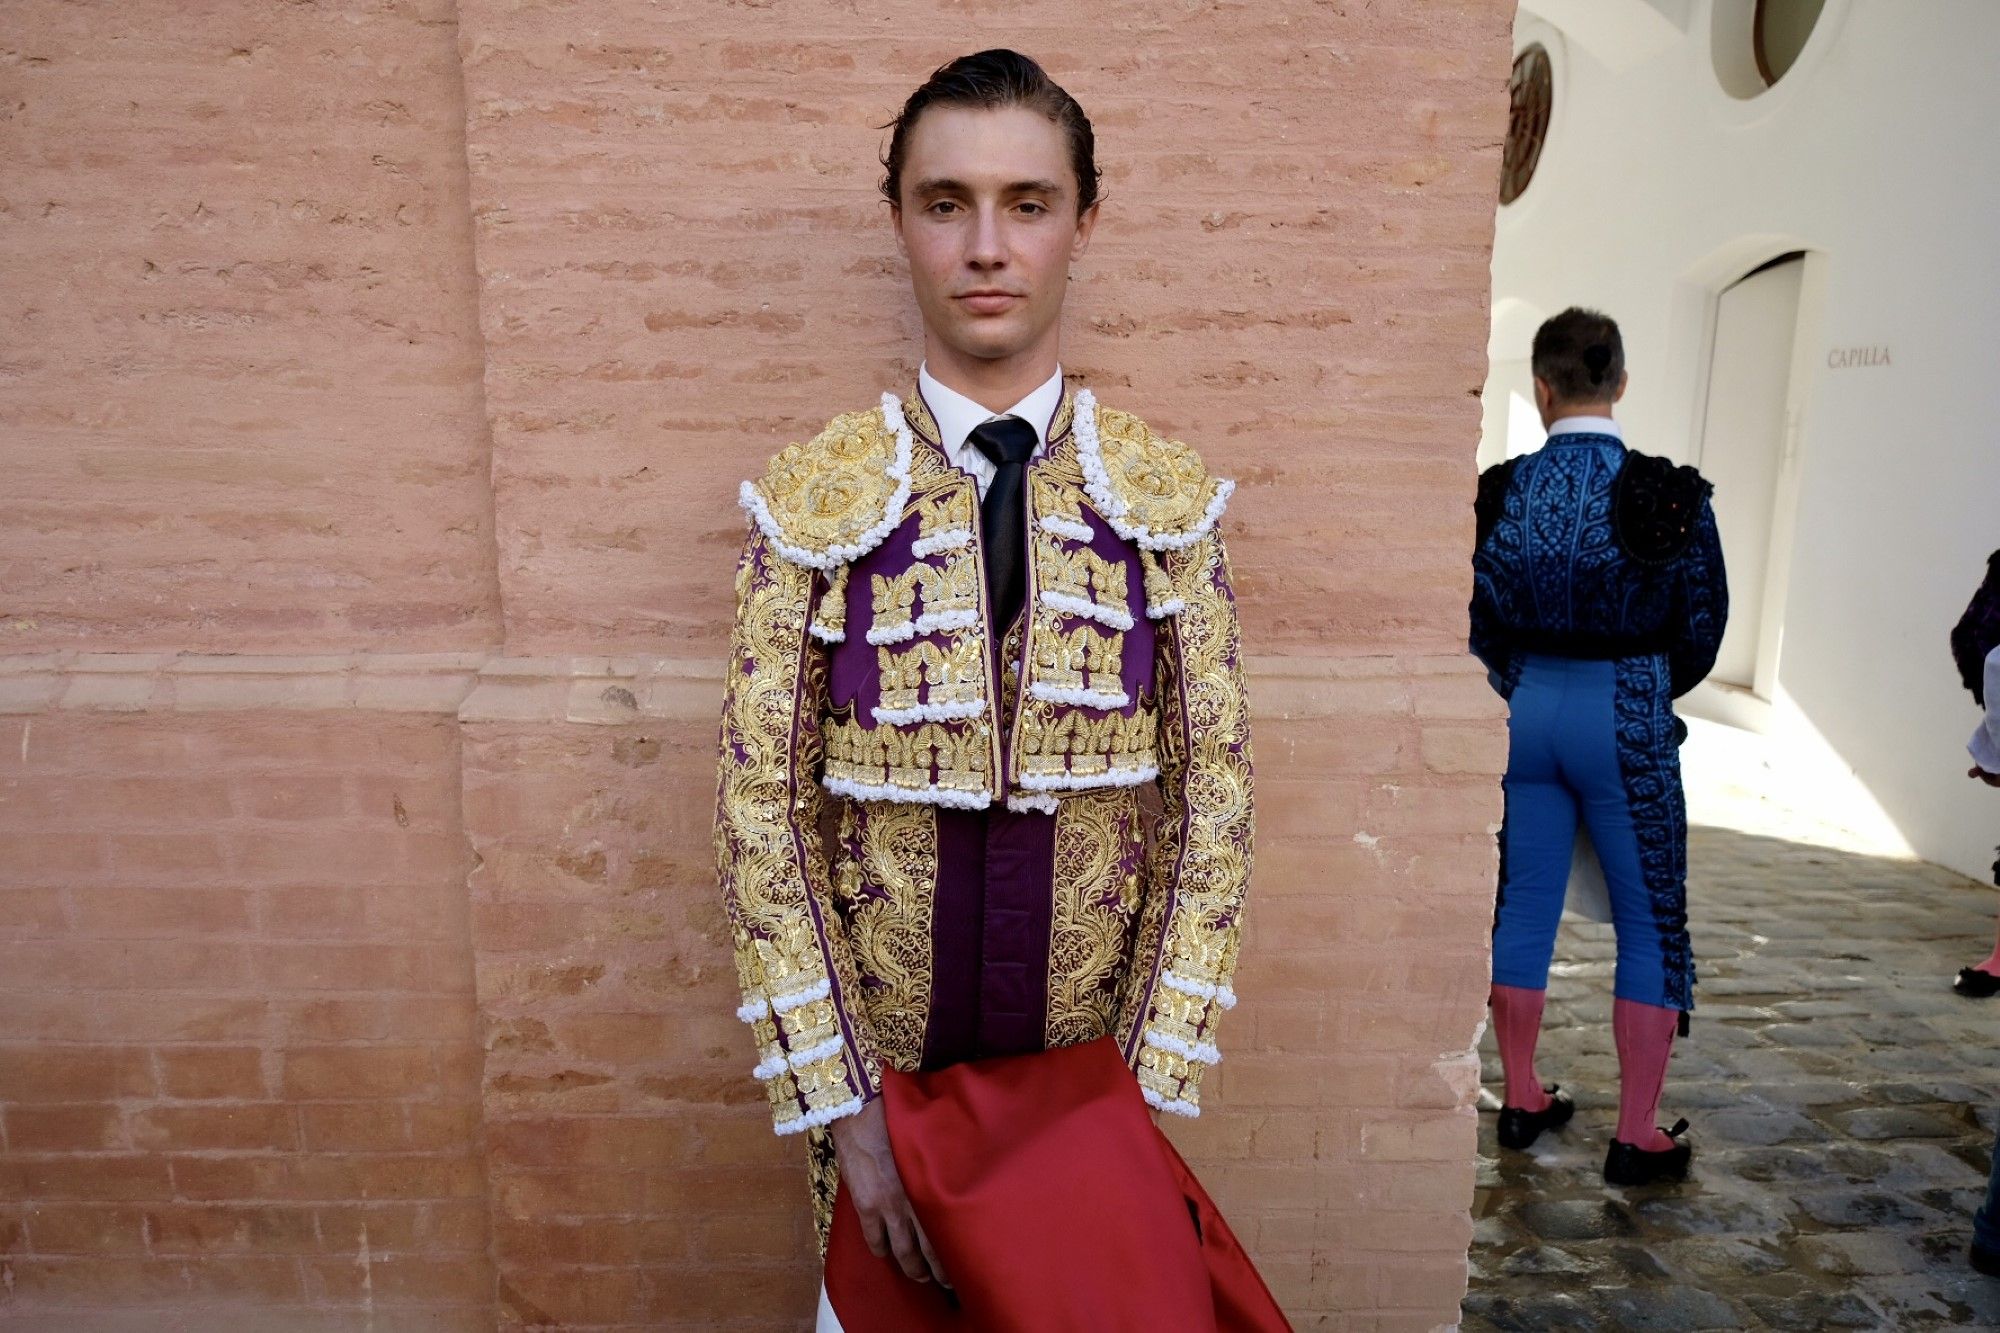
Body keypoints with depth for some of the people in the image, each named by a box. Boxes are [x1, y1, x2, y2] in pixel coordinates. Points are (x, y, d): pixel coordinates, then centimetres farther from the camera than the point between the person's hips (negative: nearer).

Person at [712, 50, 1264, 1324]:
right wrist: (844, 1107, -13)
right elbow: (763, 815, -9)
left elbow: (1216, 799, -5)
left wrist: (1150, 1086, -8)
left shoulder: (1172, 496, -6)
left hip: (1093, 1058, 1)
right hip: (880, 1063, 0)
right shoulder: (812, 500, -9)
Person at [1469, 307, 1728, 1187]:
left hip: (1526, 711, 3)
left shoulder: (1500, 491, -5)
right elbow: (1703, 628, -2)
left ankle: (1521, 1098, 28)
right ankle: (1637, 1136, 18)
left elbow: (1477, 620, 1)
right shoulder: (1669, 493, -10)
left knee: (1524, 908, 14)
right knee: (1649, 922, 10)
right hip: (1625, 719, -3)